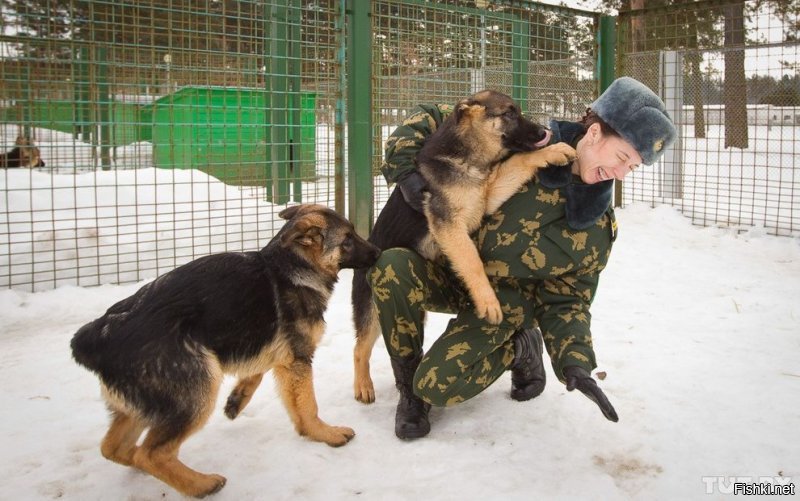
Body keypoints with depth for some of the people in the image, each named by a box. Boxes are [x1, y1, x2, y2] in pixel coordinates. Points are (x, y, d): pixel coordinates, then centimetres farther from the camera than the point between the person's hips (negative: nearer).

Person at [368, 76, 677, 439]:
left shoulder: (597, 223, -10)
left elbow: (566, 296, -3)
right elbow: (431, 119, -8)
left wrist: (575, 361, -17)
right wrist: (405, 167, -22)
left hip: (503, 300, -1)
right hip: (447, 272, 1)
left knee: (437, 386, -21)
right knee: (390, 269, -33)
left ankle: (519, 348, 10)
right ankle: (410, 389, -8)